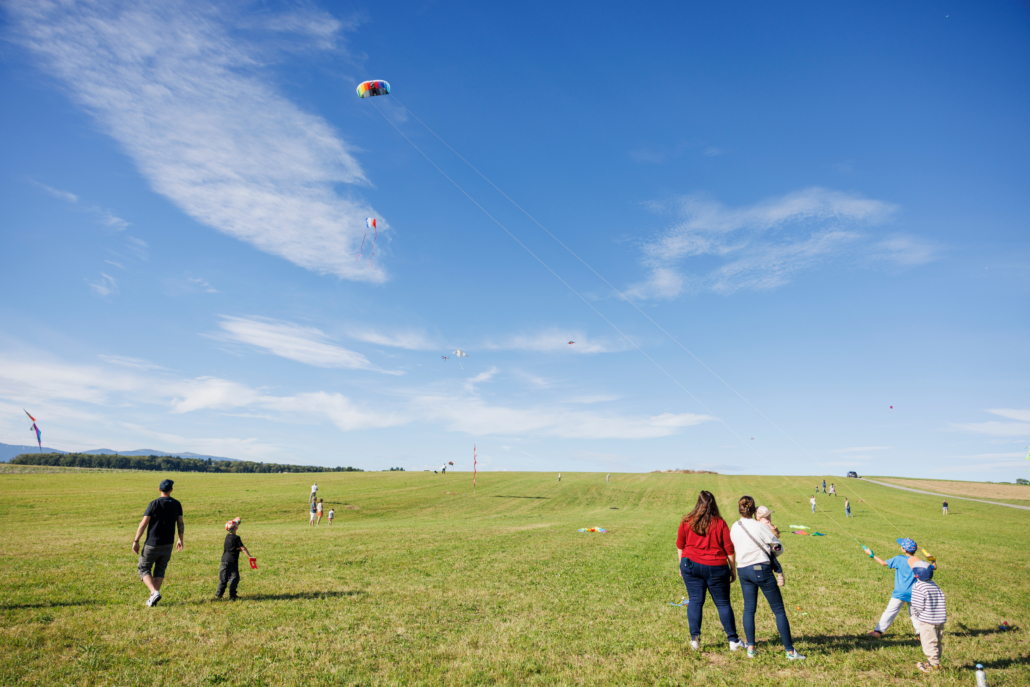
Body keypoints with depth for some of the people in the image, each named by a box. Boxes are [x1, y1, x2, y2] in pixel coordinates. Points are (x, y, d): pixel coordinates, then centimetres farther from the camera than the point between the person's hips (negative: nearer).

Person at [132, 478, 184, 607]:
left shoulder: (154, 504, -10)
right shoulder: (176, 504, 3)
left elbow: (143, 524, -11)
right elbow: (180, 524, 9)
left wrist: (136, 541, -3)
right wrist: (180, 540, 20)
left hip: (152, 544, -4)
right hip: (168, 545, 4)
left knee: (143, 568, 9)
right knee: (160, 570, 16)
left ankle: (154, 592, -10)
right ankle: (153, 598, 14)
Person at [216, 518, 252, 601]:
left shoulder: (227, 536, 7)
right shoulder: (236, 538, -12)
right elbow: (243, 548, -16)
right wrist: (249, 556, -15)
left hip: (224, 560, 6)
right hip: (233, 560, -6)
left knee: (223, 578, 15)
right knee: (234, 577, -1)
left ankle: (218, 594, 18)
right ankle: (232, 595, -7)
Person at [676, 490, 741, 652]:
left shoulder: (687, 522, -1)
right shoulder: (720, 523, -5)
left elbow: (680, 545, 7)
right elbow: (729, 549, -2)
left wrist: (682, 565, 19)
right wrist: (733, 570, 9)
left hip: (691, 565, 1)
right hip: (716, 567, 0)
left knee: (695, 601, 5)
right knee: (723, 603, 11)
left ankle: (695, 638, -1)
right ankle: (733, 640, 16)